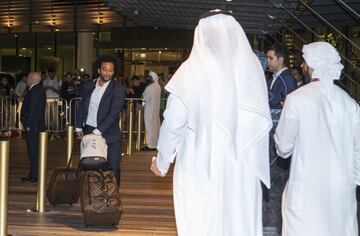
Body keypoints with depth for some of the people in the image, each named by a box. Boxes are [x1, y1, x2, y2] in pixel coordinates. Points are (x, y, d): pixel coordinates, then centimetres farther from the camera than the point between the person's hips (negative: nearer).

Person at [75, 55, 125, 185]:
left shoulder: (118, 90, -10)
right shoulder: (88, 86, 5)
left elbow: (113, 114, -16)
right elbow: (82, 107, 15)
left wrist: (98, 132, -21)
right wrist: (79, 128, 11)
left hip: (109, 134, -4)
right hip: (89, 131, 4)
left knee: (112, 168, -1)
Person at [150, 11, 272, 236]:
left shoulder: (191, 69, -8)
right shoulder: (253, 65, -2)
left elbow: (173, 123, -4)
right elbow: (262, 121, -3)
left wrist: (162, 161, 9)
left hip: (200, 167, -2)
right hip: (242, 167, 2)